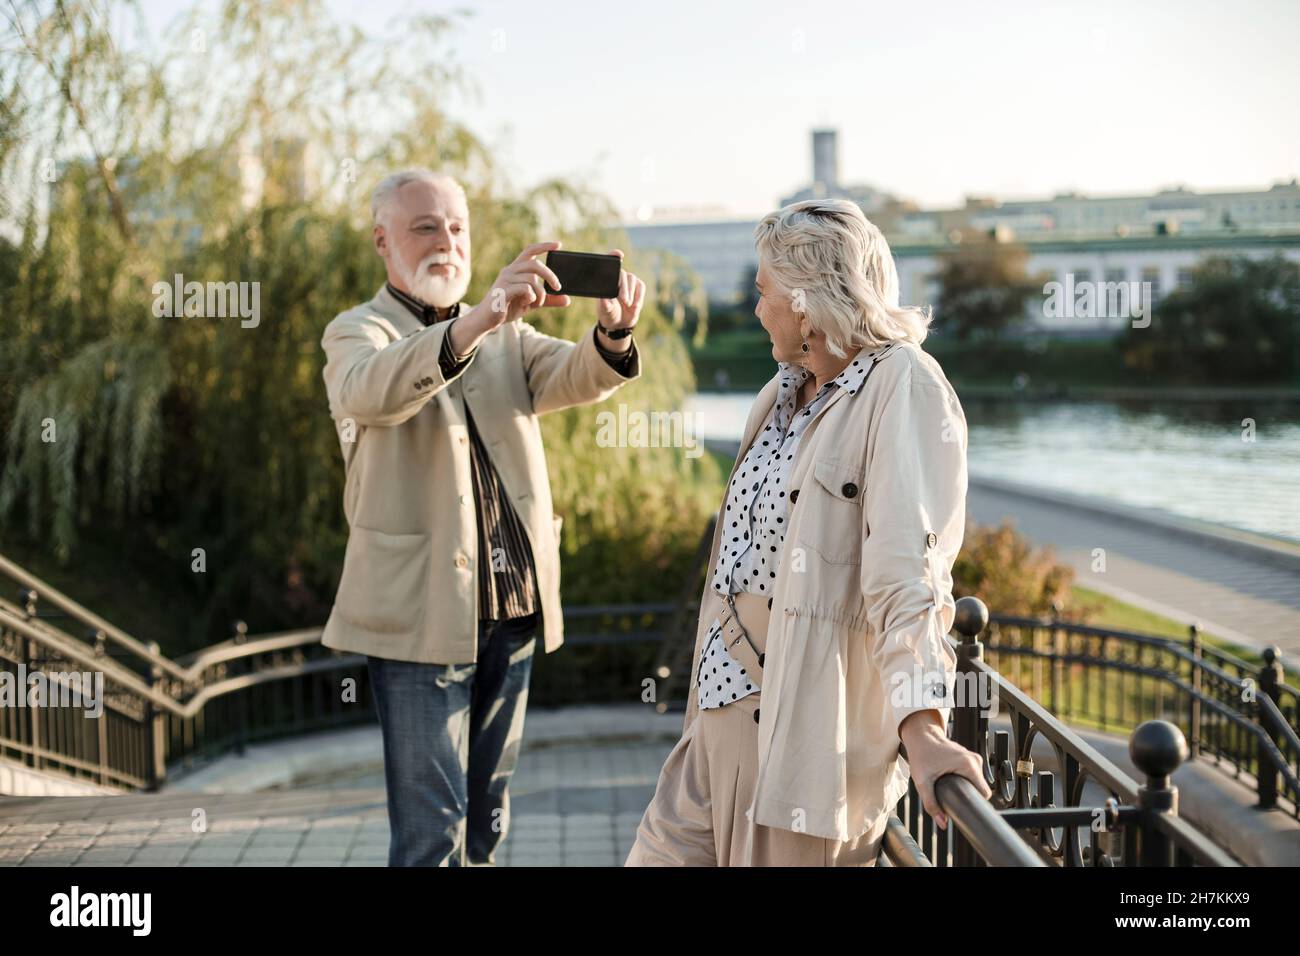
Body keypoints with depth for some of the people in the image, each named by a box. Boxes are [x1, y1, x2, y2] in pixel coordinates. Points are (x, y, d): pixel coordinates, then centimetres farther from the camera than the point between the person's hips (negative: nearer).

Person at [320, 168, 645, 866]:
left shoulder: (507, 337, 16)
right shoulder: (356, 333, -1)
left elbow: (575, 378, -3)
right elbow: (369, 390, -25)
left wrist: (613, 330, -27)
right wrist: (480, 318, -41)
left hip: (514, 607, 6)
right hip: (420, 614, -5)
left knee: (486, 817, 16)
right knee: (431, 829, -5)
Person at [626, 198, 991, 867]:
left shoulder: (903, 389, -12)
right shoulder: (786, 390, 15)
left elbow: (907, 565, -23)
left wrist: (920, 725, -32)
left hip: (812, 730, -9)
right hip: (726, 711, 9)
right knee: (657, 854, 12)